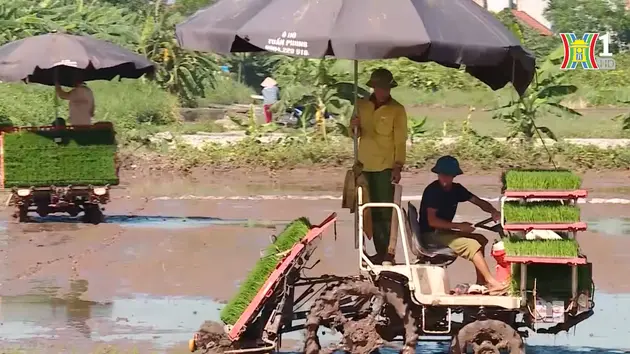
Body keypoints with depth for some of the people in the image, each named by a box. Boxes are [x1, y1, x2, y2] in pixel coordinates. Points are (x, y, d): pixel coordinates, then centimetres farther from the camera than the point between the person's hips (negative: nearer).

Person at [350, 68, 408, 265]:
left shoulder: (396, 110, -3)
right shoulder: (362, 105, 8)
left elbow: (400, 141, -5)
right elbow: (356, 135, 15)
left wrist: (398, 166, -14)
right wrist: (354, 127, -8)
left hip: (386, 167, -4)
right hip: (365, 166, 4)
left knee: (386, 210, -7)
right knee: (373, 211, 5)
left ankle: (388, 252, -6)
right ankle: (379, 251, 9)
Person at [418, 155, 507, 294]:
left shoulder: (456, 189, 8)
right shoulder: (432, 191, -16)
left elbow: (478, 202, 9)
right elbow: (432, 221, -24)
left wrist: (493, 211, -12)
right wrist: (459, 226, -24)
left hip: (445, 232, 9)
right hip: (431, 235, -9)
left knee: (481, 240, 4)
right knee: (472, 245, -20)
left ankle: (481, 282, 0)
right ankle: (491, 282, -18)